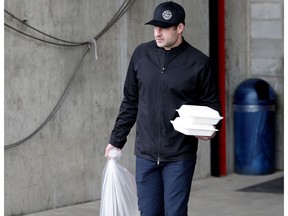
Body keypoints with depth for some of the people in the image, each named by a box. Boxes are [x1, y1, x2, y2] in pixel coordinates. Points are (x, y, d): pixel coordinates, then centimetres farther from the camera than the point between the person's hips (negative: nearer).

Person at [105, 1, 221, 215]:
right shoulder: (141, 54, 4)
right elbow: (130, 101, 12)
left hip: (180, 157, -3)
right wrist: (116, 140, 13)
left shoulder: (198, 62, -6)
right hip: (146, 154, 3)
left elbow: (211, 104, 3)